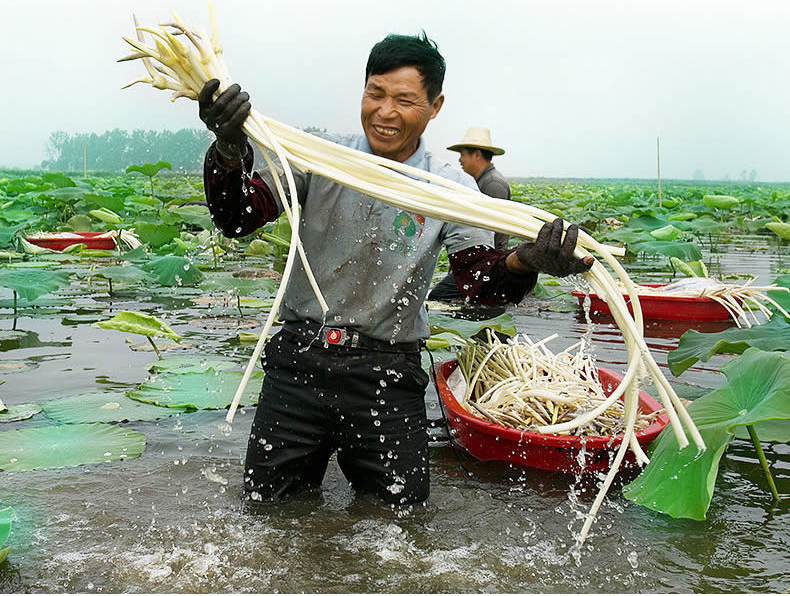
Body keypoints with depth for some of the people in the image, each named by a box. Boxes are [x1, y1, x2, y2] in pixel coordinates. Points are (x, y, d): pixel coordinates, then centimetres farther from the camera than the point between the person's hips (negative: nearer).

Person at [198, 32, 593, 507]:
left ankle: (363, 461, 33)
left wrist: (522, 263, -34)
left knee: (401, 506, 2)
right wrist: (229, 151, -29)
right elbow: (238, 219, -8)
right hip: (301, 357, 1)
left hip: (387, 373, 0)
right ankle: (323, 450, 36)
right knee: (267, 500, 5)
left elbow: (481, 283, -11)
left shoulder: (451, 187, -2)